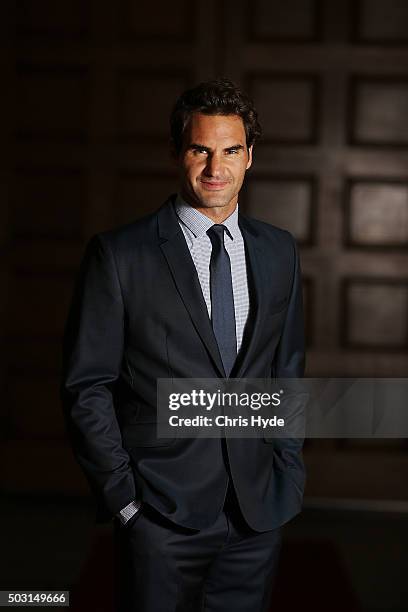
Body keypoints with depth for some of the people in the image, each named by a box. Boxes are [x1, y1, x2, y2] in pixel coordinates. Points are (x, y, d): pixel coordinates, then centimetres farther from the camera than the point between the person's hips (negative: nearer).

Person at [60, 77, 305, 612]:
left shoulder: (279, 251, 7)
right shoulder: (119, 255, -6)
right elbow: (86, 387, -5)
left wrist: (287, 473, 7)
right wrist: (122, 497, -8)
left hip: (259, 511, 4)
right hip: (160, 513, -3)